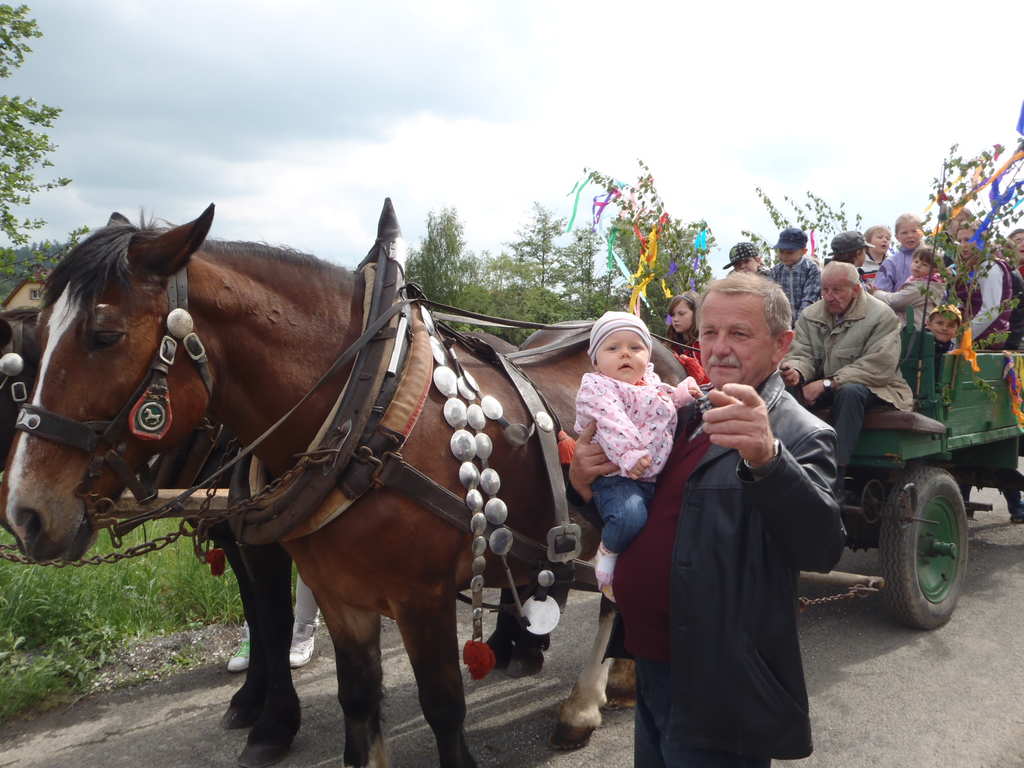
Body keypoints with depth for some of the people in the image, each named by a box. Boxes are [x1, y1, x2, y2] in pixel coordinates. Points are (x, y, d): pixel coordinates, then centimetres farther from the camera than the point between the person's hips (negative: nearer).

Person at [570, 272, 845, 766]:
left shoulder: (798, 436, -14)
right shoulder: (683, 414, 8)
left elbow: (822, 549, -29)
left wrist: (765, 458, -46)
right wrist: (586, 482, -4)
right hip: (650, 670, 7)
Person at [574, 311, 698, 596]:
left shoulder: (652, 383, 20)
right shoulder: (596, 387, -6)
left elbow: (666, 405, 37)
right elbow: (612, 424, -22)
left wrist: (682, 392, 16)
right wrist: (628, 455, -37)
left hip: (655, 476, 8)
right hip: (617, 477, -8)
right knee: (630, 516, -33)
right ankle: (608, 552, -4)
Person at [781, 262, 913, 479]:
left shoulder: (882, 316, -10)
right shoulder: (810, 315, 7)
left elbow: (879, 368, -19)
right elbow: (802, 354, 0)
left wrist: (828, 383, -25)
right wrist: (796, 372, -27)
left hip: (874, 388, -4)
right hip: (823, 387, 5)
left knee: (850, 392, -38)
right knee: (790, 388, -22)